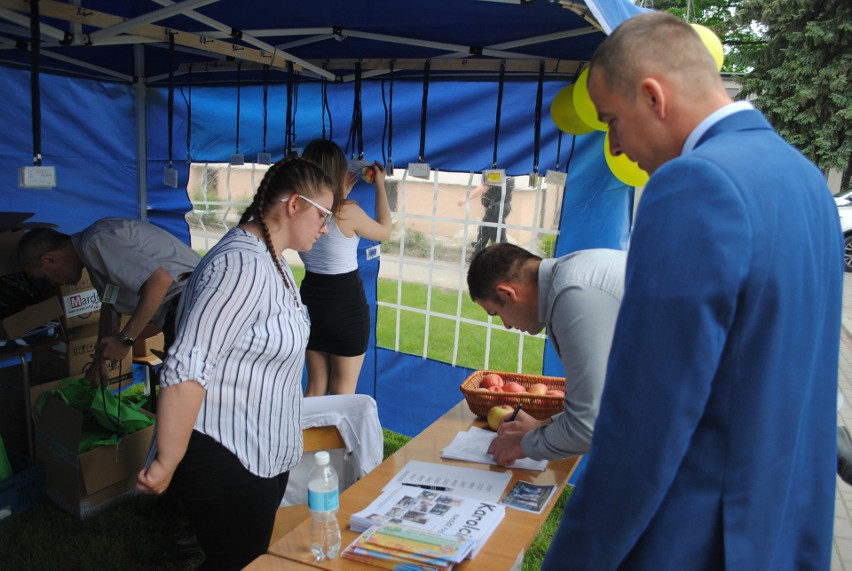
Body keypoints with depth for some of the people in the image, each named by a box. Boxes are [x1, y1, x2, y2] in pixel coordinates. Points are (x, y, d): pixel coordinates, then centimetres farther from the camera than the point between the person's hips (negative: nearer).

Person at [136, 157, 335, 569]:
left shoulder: (270, 260, 9)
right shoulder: (242, 265, -24)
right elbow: (186, 369, -27)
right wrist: (165, 466, -21)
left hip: (262, 458, 10)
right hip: (226, 462, -10)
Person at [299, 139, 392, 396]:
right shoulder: (348, 212, -18)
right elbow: (384, 231, 2)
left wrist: (342, 194, 23)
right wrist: (380, 186, 10)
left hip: (311, 300, 5)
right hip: (346, 304, -5)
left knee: (315, 389, 20)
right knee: (343, 394, 11)